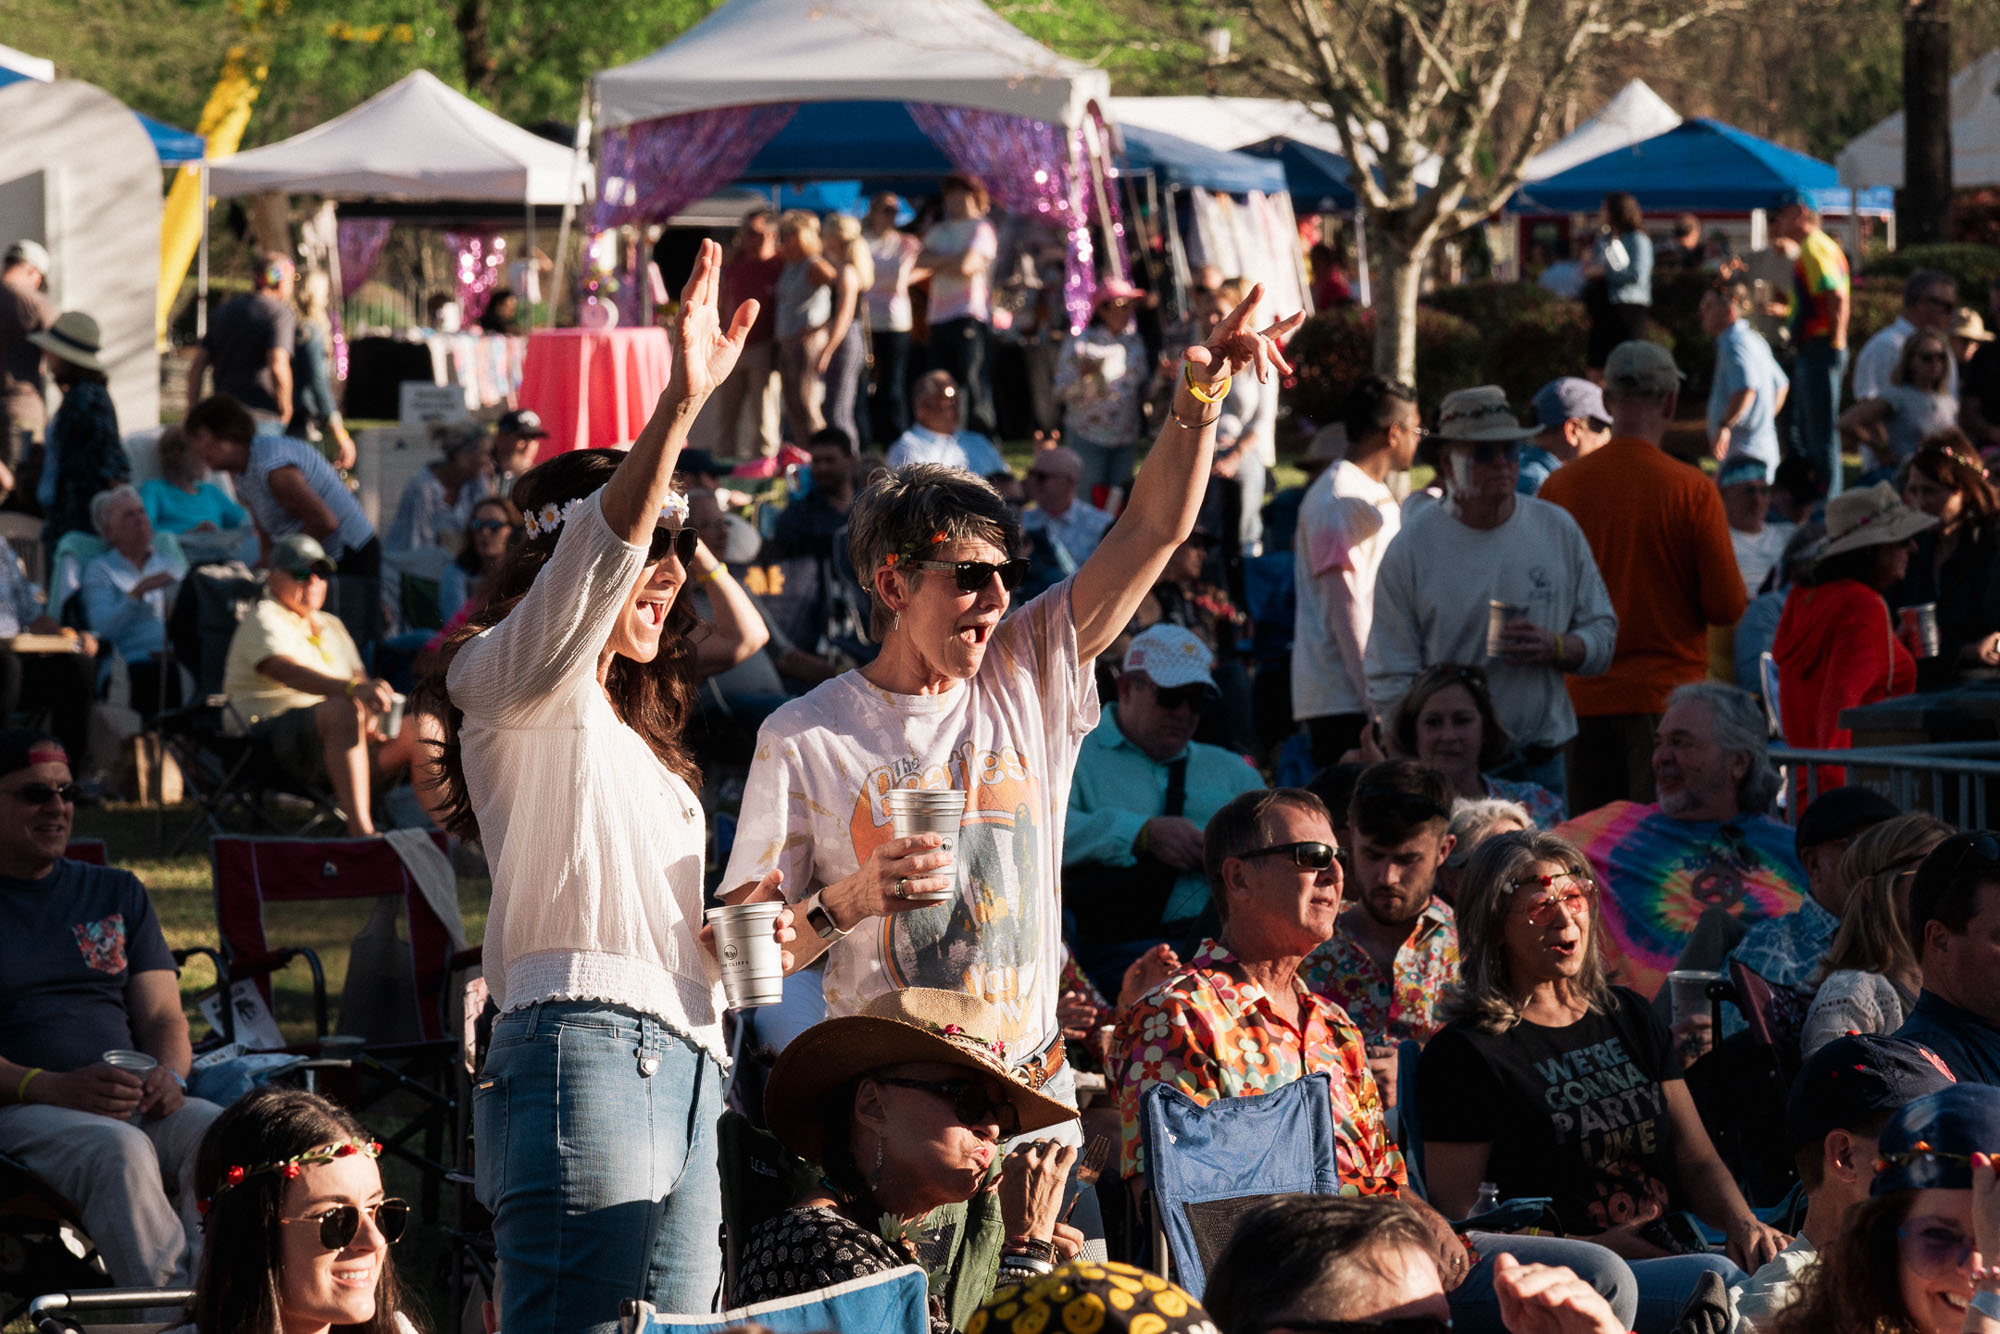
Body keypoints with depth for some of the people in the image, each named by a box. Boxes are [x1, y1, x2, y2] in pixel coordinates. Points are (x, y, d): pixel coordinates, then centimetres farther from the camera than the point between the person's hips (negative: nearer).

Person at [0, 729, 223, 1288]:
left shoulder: (117, 894, 25)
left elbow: (162, 1015, 19)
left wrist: (169, 1074, -6)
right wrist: (52, 1087, -19)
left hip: (137, 1100, 4)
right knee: (118, 1150, -38)